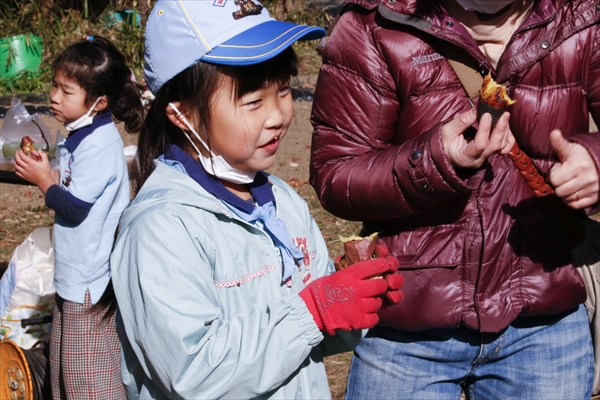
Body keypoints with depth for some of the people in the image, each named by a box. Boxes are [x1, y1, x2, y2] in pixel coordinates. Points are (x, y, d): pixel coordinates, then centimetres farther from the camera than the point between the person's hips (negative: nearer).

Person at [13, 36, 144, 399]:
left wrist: (44, 181, -10)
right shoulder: (83, 135, 8)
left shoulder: (99, 144, -21)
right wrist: (47, 172, 2)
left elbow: (76, 207, -22)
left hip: (90, 280, -10)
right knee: (66, 367, 20)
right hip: (74, 274, 10)